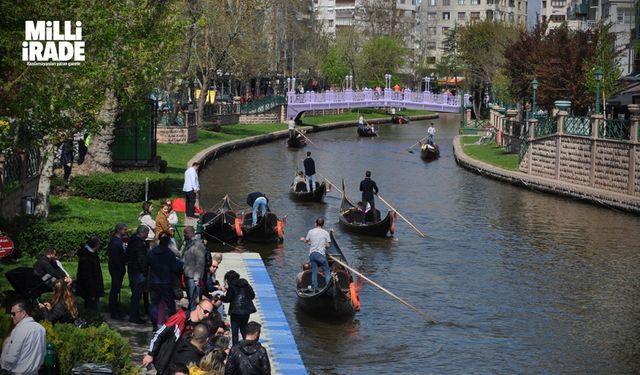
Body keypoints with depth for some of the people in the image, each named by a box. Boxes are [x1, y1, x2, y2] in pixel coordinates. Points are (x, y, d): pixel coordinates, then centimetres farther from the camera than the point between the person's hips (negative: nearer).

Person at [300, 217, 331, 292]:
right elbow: (328, 245, -4)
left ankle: (314, 287, 9)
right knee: (327, 271, 4)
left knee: (314, 271, 10)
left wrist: (303, 239, 40)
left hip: (312, 254, 3)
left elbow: (306, 241, 17)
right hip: (321, 254, -3)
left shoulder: (310, 232, 3)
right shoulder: (325, 233, -3)